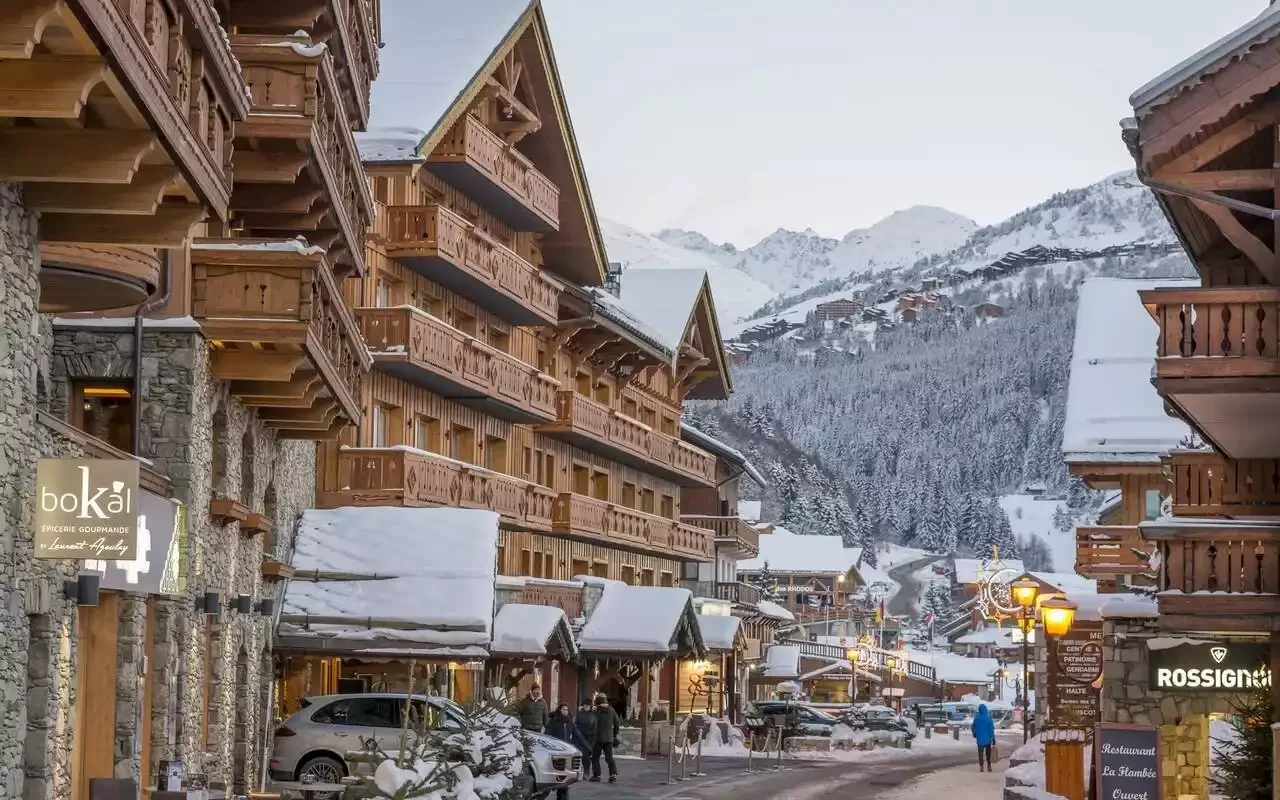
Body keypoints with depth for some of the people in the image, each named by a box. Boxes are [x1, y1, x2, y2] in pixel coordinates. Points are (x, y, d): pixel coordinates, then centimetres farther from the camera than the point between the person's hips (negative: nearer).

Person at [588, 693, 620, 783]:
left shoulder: (596, 712, -11)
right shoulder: (611, 710, 5)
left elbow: (594, 724, -21)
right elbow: (616, 723, 10)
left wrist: (593, 737, -19)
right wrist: (615, 735, 21)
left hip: (599, 737, -4)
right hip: (609, 738, 4)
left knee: (595, 757, 9)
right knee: (609, 757, 6)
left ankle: (596, 775, 8)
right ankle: (613, 774, -11)